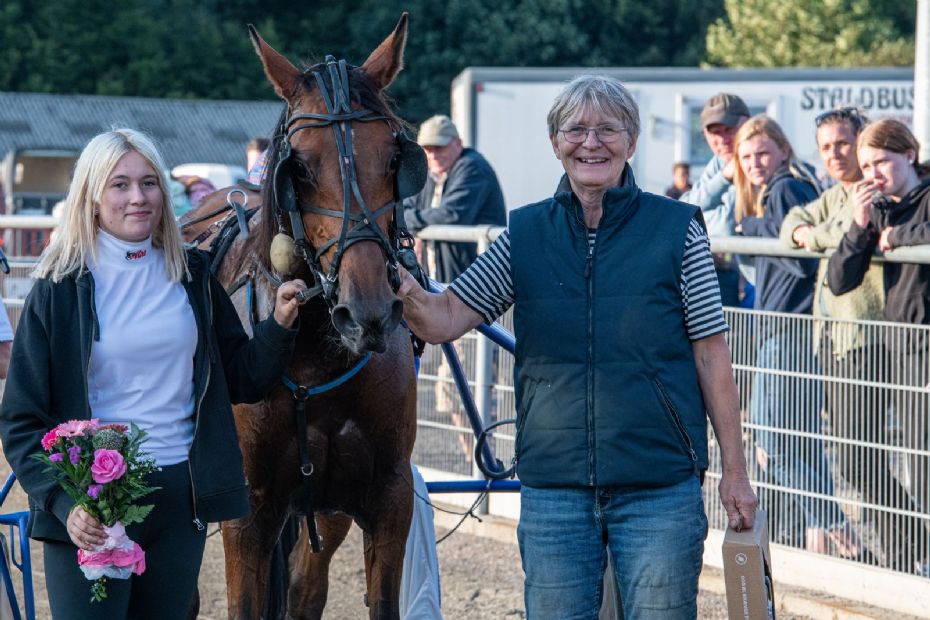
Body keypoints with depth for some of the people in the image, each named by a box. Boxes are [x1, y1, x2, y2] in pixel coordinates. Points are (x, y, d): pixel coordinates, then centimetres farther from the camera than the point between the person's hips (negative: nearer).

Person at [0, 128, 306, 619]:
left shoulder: (192, 277, 6)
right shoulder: (61, 288, -5)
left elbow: (243, 381, 13)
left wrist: (280, 325, -4)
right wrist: (64, 502, -20)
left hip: (182, 500, 4)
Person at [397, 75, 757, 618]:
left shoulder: (676, 228, -2)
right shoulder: (525, 234, 5)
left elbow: (711, 355, 0)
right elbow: (444, 321, 3)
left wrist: (735, 471, 0)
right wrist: (401, 287, -20)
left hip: (660, 489, -2)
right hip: (553, 487, 2)